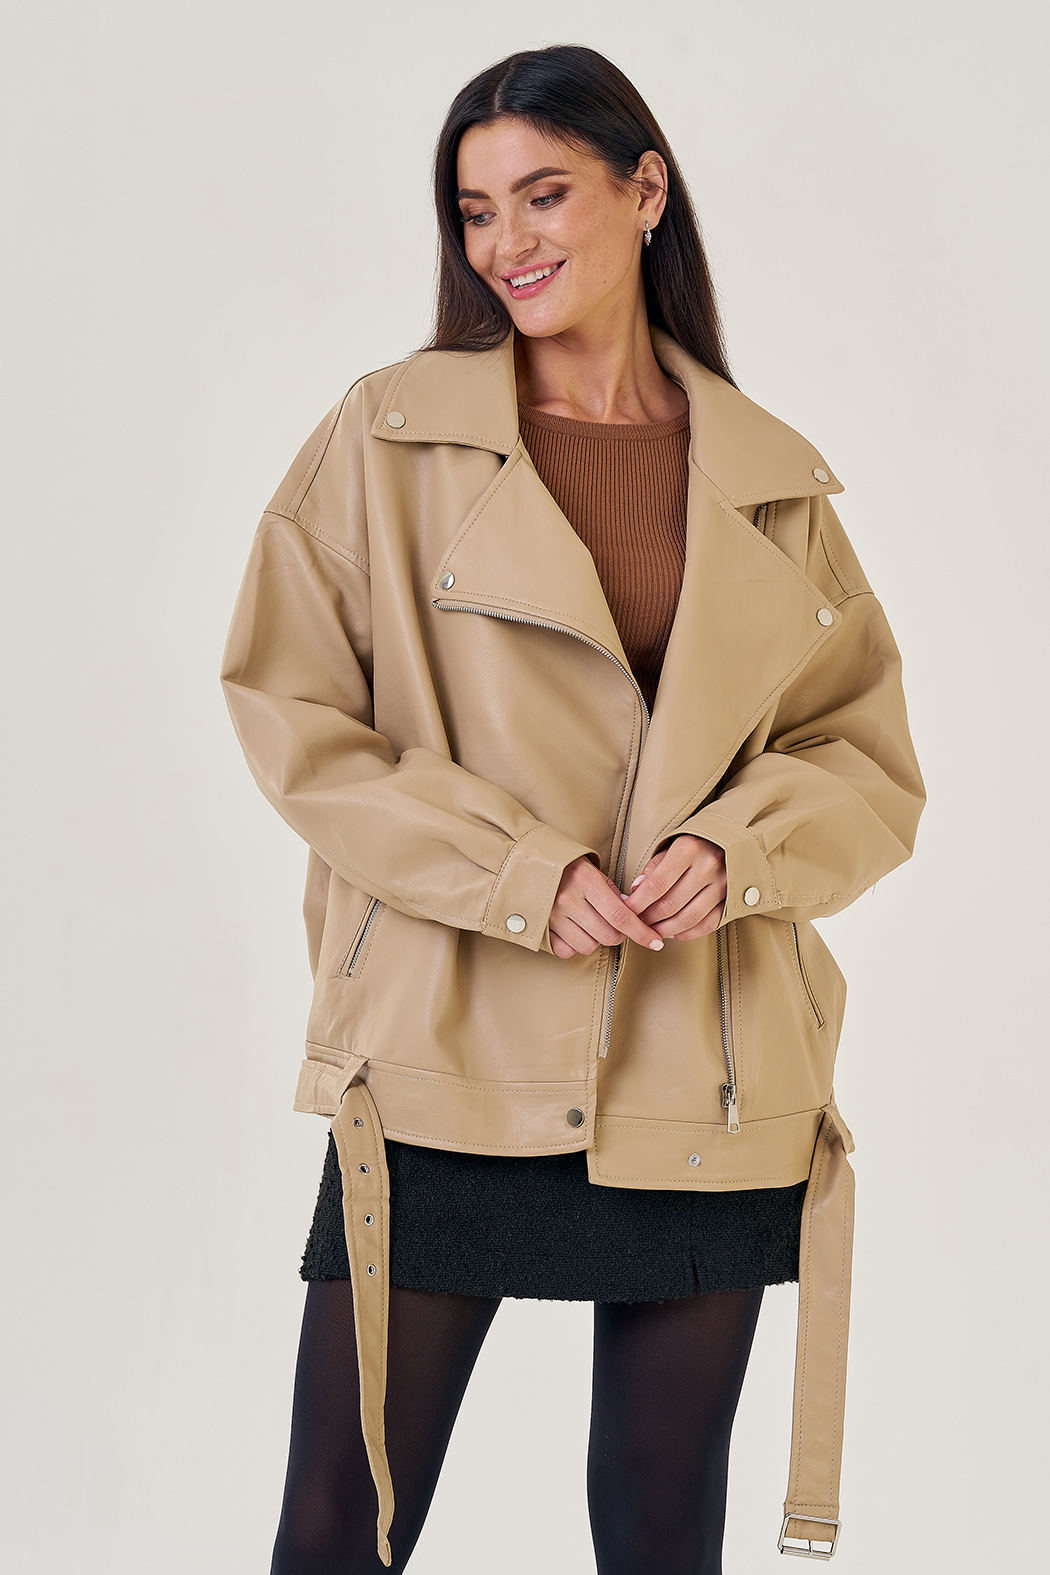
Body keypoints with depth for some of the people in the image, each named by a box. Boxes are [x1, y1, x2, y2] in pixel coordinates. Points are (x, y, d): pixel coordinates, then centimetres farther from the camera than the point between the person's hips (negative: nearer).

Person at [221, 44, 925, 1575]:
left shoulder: (774, 480, 8)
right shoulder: (387, 438, 2)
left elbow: (868, 757, 12)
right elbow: (291, 709, -2)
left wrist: (740, 847, -10)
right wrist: (521, 871, -13)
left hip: (709, 1089, 2)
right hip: (449, 1072, -2)